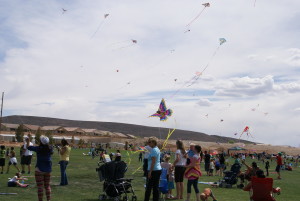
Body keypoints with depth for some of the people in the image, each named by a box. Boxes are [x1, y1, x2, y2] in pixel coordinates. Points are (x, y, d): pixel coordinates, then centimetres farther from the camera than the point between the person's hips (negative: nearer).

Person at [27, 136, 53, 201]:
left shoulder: (38, 148, -12)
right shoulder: (50, 148, -3)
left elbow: (28, 147, -1)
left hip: (39, 169, -4)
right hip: (48, 170, 4)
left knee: (40, 186, 1)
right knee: (47, 186, 15)